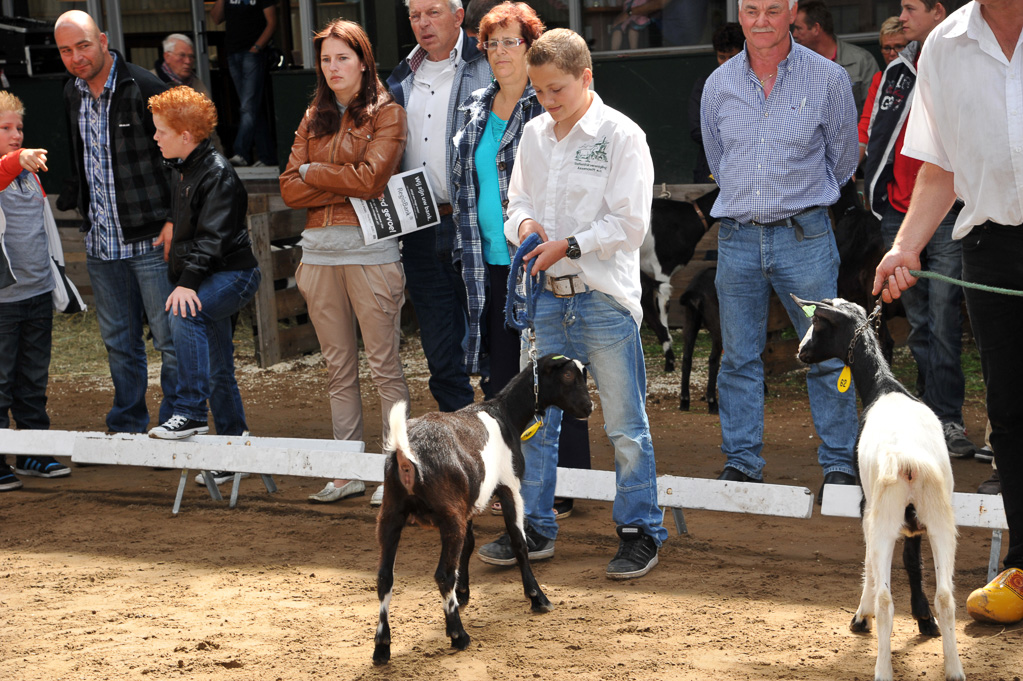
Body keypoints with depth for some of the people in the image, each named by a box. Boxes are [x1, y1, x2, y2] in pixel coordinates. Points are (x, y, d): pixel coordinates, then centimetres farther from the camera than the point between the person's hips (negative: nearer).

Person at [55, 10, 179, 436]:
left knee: (170, 337, -3)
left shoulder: (145, 88, -11)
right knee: (119, 341, 13)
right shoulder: (71, 94, 10)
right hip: (101, 242, 6)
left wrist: (174, 220, -13)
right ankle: (126, 428, 23)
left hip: (151, 240, -6)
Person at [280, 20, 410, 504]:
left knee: (384, 366, -4)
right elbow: (290, 189, 6)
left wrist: (313, 172, -1)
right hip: (319, 251, 6)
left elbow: (370, 178, -14)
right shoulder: (314, 119, 16)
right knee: (339, 368, 9)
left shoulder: (386, 114, 0)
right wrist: (346, 187, -8)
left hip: (370, 250, -5)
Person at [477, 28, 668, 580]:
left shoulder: (621, 136, -9)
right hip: (547, 295, 6)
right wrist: (524, 221, -4)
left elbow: (629, 223, -12)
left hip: (604, 297, -6)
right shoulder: (534, 135, 10)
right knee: (535, 419, 11)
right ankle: (535, 529, 22)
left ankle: (640, 530, 13)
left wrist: (569, 245, -18)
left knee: (624, 423, 2)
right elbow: (518, 198, 19)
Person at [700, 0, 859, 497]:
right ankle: (741, 463, 15)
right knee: (739, 358, 6)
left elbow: (843, 157, 10)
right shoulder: (719, 84, 6)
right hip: (736, 237, 3)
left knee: (827, 355, -1)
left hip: (804, 236, -2)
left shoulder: (828, 78, -2)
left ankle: (838, 463, 9)